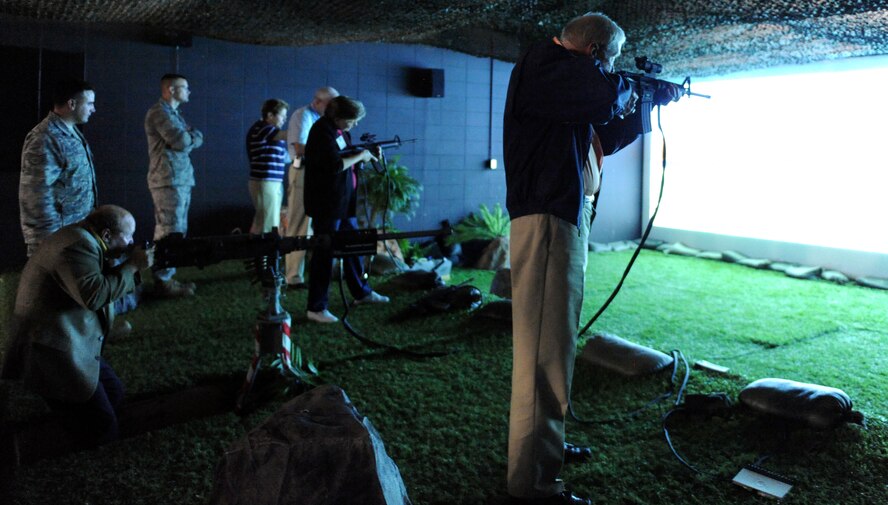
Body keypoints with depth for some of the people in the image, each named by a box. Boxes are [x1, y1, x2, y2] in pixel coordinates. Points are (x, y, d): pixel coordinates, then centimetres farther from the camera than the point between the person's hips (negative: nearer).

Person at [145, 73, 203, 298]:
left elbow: (198, 139, 17)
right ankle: (163, 282, -6)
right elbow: (181, 141, -16)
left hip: (181, 180, 10)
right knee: (170, 232, -10)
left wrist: (189, 136, -2)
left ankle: (167, 277, 17)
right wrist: (191, 136, 3)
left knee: (177, 231, 11)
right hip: (169, 181, -10)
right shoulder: (159, 112, -8)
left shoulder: (175, 114, 23)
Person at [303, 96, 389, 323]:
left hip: (344, 202, 10)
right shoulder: (322, 132, -17)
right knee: (324, 253, -4)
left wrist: (366, 155, 5)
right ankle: (316, 308, 6)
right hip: (326, 204, -10)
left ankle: (362, 292, 36)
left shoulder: (337, 130, 12)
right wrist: (360, 156, -15)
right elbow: (335, 165, -26)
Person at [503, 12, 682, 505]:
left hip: (569, 220, 11)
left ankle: (548, 443, 31)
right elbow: (606, 94, -24)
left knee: (556, 344, 17)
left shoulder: (564, 79, 22)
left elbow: (607, 138, 32)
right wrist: (628, 91, -2)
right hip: (547, 221, -11)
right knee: (545, 353, -8)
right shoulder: (542, 65, -7)